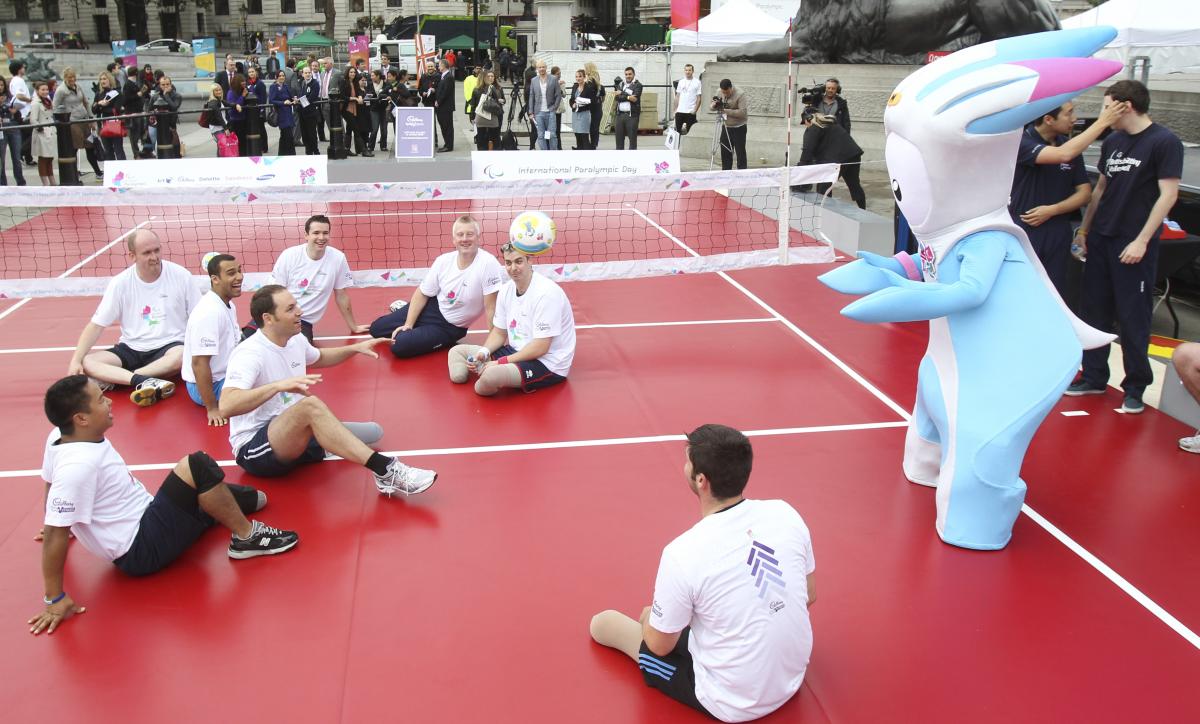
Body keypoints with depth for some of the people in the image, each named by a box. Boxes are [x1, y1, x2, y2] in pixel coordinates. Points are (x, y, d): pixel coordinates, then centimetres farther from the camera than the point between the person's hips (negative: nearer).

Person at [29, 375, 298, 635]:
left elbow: (51, 484, 16)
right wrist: (55, 599, -20)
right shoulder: (77, 466, -27)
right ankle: (247, 537, -8)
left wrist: (63, 525, 32)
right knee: (198, 467, -20)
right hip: (143, 550, -10)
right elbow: (54, 534, -25)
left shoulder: (62, 436, -1)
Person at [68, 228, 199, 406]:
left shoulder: (180, 275, -7)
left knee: (183, 356, -38)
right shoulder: (120, 283, -5)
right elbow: (96, 325, -2)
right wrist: (75, 361, -14)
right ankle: (145, 381, -43)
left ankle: (112, 380, -28)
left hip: (170, 345, -2)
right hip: (131, 350, 2)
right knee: (87, 362, -22)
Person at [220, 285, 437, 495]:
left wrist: (355, 348, 15)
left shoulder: (295, 340, 4)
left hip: (297, 436, 10)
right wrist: (278, 385, -46)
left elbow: (319, 358, 30)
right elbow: (226, 407, -37)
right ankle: (384, 470, -42)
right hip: (253, 449, -10)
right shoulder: (249, 354, -21)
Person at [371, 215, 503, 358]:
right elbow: (422, 293, 0)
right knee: (376, 328, 11)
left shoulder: (488, 264, -28)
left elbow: (491, 308, -25)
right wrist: (408, 324, -6)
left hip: (450, 328, -4)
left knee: (399, 346, -17)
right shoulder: (443, 261, -11)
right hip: (433, 308, 4)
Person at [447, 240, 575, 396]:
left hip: (547, 364, -8)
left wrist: (501, 363, -22)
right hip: (517, 353, 8)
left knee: (491, 376, -33)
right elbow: (499, 333, 12)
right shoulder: (506, 290, 3)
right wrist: (483, 352, -9)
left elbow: (540, 348, -25)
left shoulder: (546, 293, -22)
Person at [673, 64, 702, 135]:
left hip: (690, 112, -4)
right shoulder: (681, 82, 10)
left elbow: (699, 98, -3)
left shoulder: (697, 82, -2)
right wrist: (675, 109, 7)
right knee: (678, 130, 5)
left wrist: (695, 110, -11)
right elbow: (677, 96, 14)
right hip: (680, 111, 4)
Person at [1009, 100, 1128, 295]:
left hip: (1057, 234, 5)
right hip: (1022, 231, -5)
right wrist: (1102, 122, -21)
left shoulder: (1071, 145, 6)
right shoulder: (1022, 141, -12)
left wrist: (1052, 210, -11)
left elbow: (1085, 192, 6)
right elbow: (1063, 155, -30)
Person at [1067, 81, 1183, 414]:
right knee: (1095, 312, 9)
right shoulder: (1112, 141, 10)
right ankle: (1094, 377, 20)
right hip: (1100, 238, 6)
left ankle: (1136, 387, 12)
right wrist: (1085, 229, 15)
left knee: (1133, 318, 0)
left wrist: (1142, 241, -16)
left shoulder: (1164, 142, -9)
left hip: (1133, 245, -6)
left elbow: (1168, 194, -12)